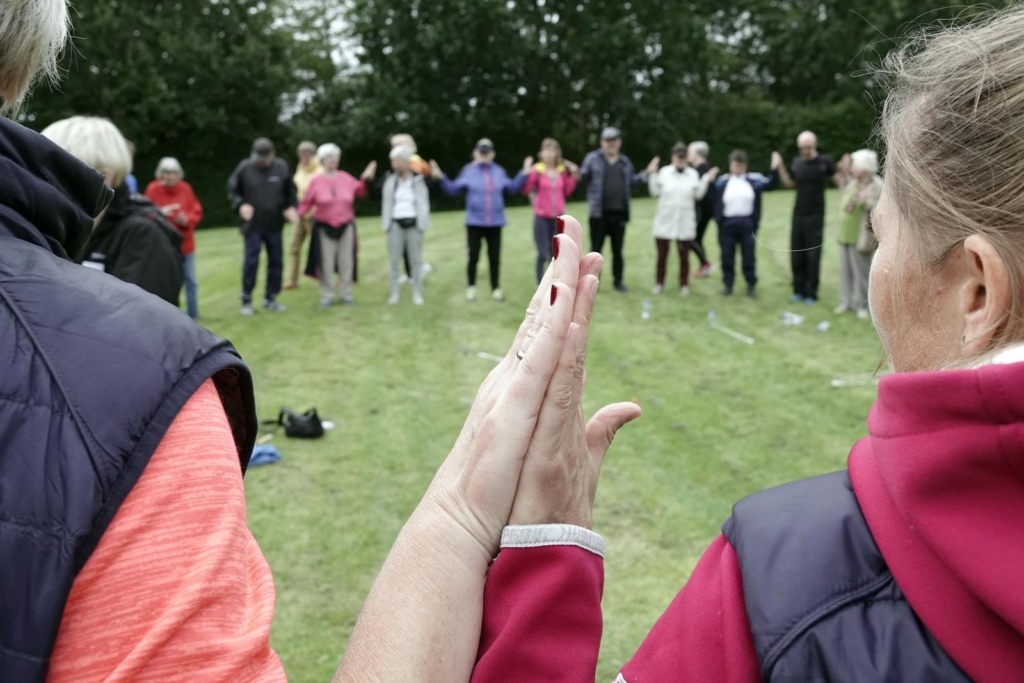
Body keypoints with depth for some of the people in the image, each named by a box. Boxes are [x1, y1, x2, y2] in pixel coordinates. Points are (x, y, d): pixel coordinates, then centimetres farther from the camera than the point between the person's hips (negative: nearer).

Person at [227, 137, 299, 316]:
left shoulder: (282, 168, -2)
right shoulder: (245, 168, -7)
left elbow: (290, 191, 9)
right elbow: (232, 190, 3)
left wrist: (291, 207, -7)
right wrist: (240, 205, -14)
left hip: (275, 225, 3)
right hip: (253, 225, -3)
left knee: (275, 261, 8)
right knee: (251, 262, -4)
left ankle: (270, 298, 21)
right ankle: (246, 300, 7)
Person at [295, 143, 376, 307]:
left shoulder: (345, 178, 3)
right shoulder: (316, 181, -5)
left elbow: (359, 192, 12)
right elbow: (307, 203, -4)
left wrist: (365, 178, -2)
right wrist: (297, 214, -20)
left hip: (346, 226, 3)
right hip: (325, 227, -2)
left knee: (346, 261, 7)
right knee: (327, 263, 0)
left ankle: (346, 294, 15)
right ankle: (327, 296, 7)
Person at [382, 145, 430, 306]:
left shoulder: (418, 180, -2)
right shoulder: (390, 180, 3)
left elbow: (423, 203, 0)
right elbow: (387, 203, 6)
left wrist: (422, 224, -5)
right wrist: (386, 224, 3)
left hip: (413, 224, -1)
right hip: (396, 224, 1)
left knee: (415, 261, 4)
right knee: (395, 261, 2)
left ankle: (417, 294, 11)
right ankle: (394, 294, 10)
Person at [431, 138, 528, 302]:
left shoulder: (499, 171, 6)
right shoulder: (468, 171, 0)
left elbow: (512, 188, 13)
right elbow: (453, 190, 0)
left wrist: (524, 174, 6)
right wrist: (440, 177, -11)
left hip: (495, 223, 2)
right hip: (474, 222, -2)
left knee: (494, 258, 5)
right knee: (473, 256, 1)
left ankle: (496, 289, 17)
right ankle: (471, 288, 17)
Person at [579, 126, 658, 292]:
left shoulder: (625, 162, 12)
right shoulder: (593, 158, -2)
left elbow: (630, 182, 21)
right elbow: (583, 177, -5)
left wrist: (647, 173, 15)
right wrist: (575, 173, -26)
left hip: (619, 213, 3)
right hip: (599, 212, -3)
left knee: (618, 250, 10)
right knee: (596, 249, 3)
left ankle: (618, 281, 20)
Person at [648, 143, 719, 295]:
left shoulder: (693, 174, 4)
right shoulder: (664, 172, 2)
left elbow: (698, 195, 3)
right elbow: (655, 192, 0)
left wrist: (707, 180, -5)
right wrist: (653, 175, -9)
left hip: (685, 223, 0)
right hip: (665, 221, 0)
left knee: (684, 255, 6)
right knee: (662, 254, 6)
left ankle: (684, 284, 16)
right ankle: (659, 283, 16)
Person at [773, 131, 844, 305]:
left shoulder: (825, 162, -8)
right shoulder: (797, 162, 5)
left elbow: (840, 181, -6)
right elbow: (789, 183, 18)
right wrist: (780, 167, 8)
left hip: (816, 216, -4)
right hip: (798, 214, 4)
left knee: (813, 256, -1)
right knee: (796, 255, 8)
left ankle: (811, 293, 7)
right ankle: (799, 290, 19)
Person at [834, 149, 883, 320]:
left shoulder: (876, 185, -15)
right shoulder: (854, 181, 7)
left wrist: (866, 201, -34)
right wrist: (845, 175, 14)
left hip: (860, 238, -8)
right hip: (845, 235, 8)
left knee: (861, 272, -1)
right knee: (845, 270, 14)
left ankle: (862, 305, 10)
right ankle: (846, 301, 24)